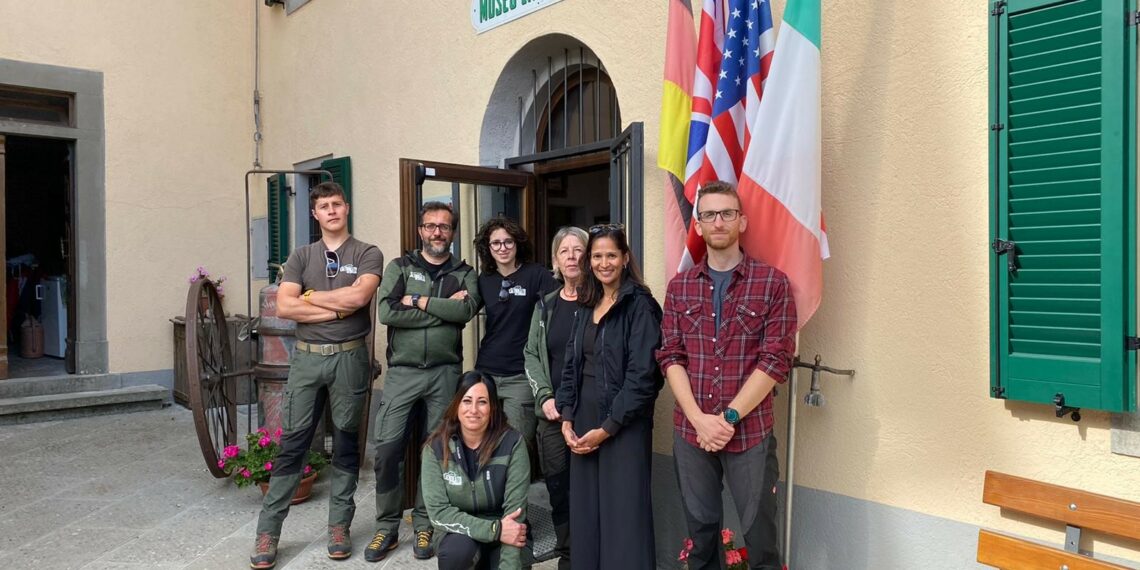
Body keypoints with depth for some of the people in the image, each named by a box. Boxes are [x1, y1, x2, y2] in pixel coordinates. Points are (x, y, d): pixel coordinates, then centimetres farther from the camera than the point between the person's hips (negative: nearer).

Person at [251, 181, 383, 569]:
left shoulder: (368, 254, 2)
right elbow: (284, 307, -3)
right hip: (306, 357, 2)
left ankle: (339, 526, 19)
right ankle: (267, 532, 10)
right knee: (291, 443, 3)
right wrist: (337, 309, -9)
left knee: (346, 444, 8)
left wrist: (312, 296, -3)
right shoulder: (300, 256, 9)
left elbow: (358, 296, -15)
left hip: (349, 358, -2)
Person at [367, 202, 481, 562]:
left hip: (445, 373, 1)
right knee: (388, 447, -2)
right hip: (402, 371, 0)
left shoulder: (464, 274, 7)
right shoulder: (399, 267, 5)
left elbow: (466, 310, -14)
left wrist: (418, 301, -12)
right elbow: (387, 312, -12)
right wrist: (445, 308, -12)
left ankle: (423, 525, 22)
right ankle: (387, 527, 15)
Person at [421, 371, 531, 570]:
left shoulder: (512, 443, -15)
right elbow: (438, 512, -16)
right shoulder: (436, 448, -12)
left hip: (505, 535, 1)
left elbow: (515, 510, -17)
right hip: (461, 533, -1)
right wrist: (495, 530, -24)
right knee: (457, 550, -33)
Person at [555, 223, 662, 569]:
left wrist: (607, 428, -15)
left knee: (623, 513, 1)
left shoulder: (639, 305, -9)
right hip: (583, 420, 6)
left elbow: (641, 376, -15)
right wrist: (567, 417, 3)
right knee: (585, 511, 12)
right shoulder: (587, 305, 12)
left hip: (624, 425, -6)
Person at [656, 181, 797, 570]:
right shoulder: (680, 286, 7)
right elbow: (670, 357, 2)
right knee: (700, 530, 14)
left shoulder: (772, 283, -3)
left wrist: (729, 418, -12)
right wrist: (698, 418, -10)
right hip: (690, 431, 3)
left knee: (760, 534, 6)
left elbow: (776, 360, -8)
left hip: (750, 432, -2)